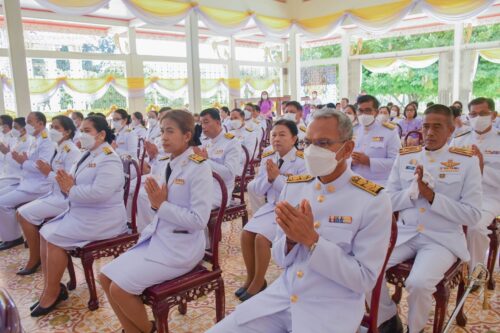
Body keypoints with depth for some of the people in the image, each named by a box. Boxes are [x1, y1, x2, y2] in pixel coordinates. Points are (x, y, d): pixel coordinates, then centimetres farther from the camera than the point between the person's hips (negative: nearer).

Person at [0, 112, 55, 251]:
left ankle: (12, 237, 1)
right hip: (27, 183, 10)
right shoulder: (35, 141, 16)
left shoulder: (47, 143, -15)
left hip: (38, 187, -10)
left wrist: (23, 162, -15)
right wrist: (22, 160, -1)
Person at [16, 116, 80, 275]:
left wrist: (49, 173, -16)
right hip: (56, 194, 9)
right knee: (22, 212, 7)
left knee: (25, 214, -11)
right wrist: (48, 171, -6)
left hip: (65, 198, -9)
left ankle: (35, 259, 3)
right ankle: (40, 252, 14)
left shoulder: (71, 151, -17)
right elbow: (57, 175, 13)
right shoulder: (59, 149, 11)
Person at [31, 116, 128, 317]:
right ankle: (51, 286, 8)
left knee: (54, 239, -16)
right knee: (45, 232, 1)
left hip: (101, 218, -9)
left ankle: (52, 294, 1)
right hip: (80, 213, 9)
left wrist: (70, 189, -16)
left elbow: (99, 192, -30)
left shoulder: (109, 159, -16)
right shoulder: (88, 155, 13)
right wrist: (66, 184, -9)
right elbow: (77, 185, 15)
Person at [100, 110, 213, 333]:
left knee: (120, 289, -12)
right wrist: (155, 201, -7)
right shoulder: (169, 164, 7)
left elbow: (199, 220, -22)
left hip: (181, 247, -8)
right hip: (157, 238, 8)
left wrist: (161, 205, -17)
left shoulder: (199, 168, -17)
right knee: (106, 277, 6)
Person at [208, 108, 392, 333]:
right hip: (281, 296, 4)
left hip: (332, 309, -4)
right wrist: (291, 238, -16)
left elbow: (365, 279, -13)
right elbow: (279, 258, 7)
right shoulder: (293, 186, 2)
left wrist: (311, 240, -22)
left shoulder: (374, 201, -12)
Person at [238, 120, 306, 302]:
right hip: (270, 206, 6)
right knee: (246, 233, -11)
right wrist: (268, 177, -16)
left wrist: (277, 177, -24)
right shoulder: (267, 158, 4)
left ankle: (259, 282, 0)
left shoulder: (302, 161, -12)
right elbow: (258, 189, 5)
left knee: (261, 237, -22)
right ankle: (251, 278, 10)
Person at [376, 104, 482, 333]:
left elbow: (473, 216, -6)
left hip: (443, 239, -3)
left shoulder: (467, 161, -1)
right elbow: (387, 202, 6)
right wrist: (413, 191, -13)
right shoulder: (404, 157, 7)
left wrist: (432, 196, -16)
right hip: (404, 233, 4)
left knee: (419, 283, -29)